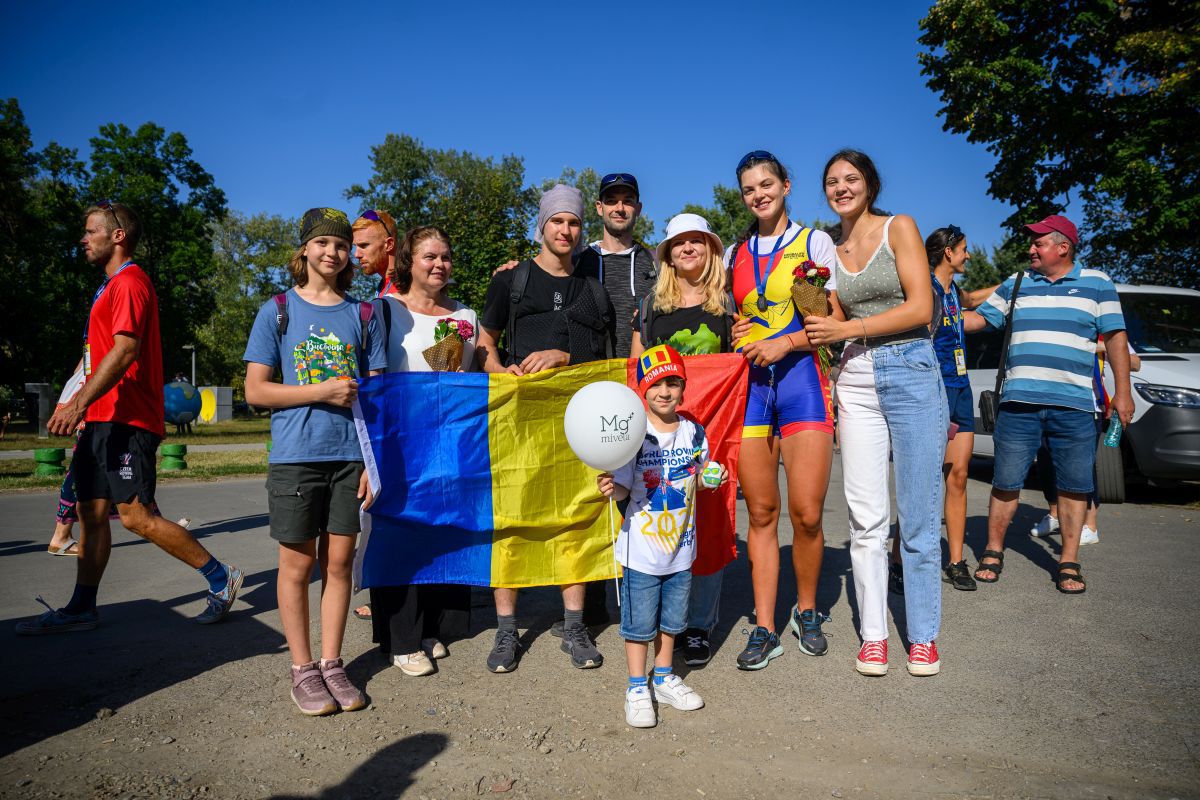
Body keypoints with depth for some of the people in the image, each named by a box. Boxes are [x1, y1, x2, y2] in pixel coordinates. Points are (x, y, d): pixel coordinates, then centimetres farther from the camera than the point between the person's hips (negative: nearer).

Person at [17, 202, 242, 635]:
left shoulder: (129, 282, -10)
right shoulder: (112, 285, 23)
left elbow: (125, 351, -21)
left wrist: (80, 402, -26)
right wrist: (80, 404, 23)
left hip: (125, 421, -10)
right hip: (102, 420, 10)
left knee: (136, 515, -11)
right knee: (91, 513, 11)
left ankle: (220, 577, -2)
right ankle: (81, 609, 18)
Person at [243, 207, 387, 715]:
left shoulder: (362, 315, 9)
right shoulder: (278, 310, 4)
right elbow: (255, 391, -1)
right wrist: (321, 392, -12)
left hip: (350, 455, 2)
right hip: (296, 456, -2)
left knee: (340, 560, 7)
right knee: (298, 563, 5)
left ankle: (331, 664, 20)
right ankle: (302, 669, 19)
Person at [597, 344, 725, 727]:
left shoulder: (694, 433, 2)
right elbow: (624, 488, -11)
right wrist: (611, 487, -31)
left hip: (681, 546, 5)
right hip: (641, 548, -4)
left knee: (672, 618, 18)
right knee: (639, 621, 5)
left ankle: (664, 677, 36)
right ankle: (637, 687, 21)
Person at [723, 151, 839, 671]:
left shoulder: (814, 241, 8)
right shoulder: (734, 254, 18)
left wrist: (785, 342, -12)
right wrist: (732, 336, 2)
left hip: (801, 376, -2)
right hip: (748, 381, 3)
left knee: (806, 514, -7)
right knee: (761, 512, 1)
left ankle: (806, 612, 18)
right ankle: (764, 629, 10)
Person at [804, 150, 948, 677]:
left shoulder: (899, 228, 1)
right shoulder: (830, 251, 14)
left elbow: (920, 308, -9)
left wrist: (847, 329, -11)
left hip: (912, 371, -3)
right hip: (857, 380, 4)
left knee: (918, 514, 1)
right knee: (866, 517, 2)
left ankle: (923, 635, 13)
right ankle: (873, 634, 12)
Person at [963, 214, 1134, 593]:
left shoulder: (1096, 284, 9)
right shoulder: (1015, 285, 15)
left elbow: (1115, 336, 7)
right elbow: (981, 317, 17)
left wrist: (1122, 391, 1)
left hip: (1074, 404, -1)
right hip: (1018, 401, 1)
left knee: (1074, 485, 3)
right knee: (1006, 483, 2)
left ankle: (1069, 562, 15)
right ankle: (993, 552, 16)